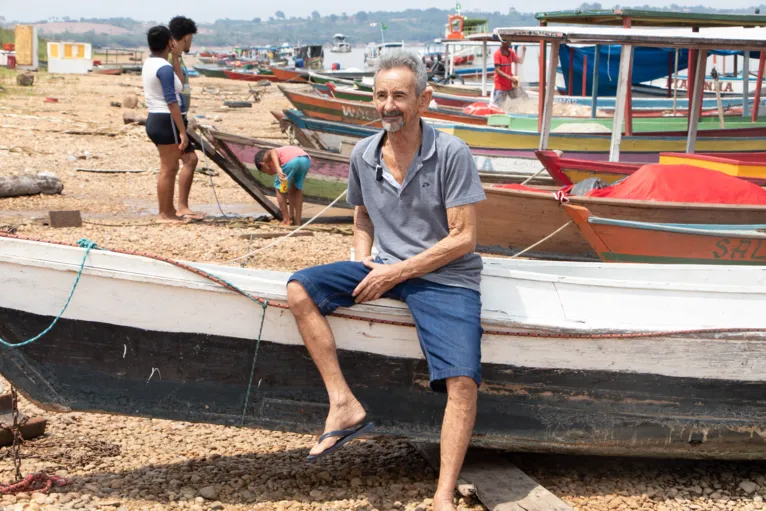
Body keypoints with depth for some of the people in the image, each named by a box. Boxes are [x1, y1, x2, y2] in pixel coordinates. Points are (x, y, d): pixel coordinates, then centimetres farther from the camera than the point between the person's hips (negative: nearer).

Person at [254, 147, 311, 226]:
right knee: (297, 189, 28)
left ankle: (286, 220, 17)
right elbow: (291, 190, 44)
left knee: (279, 189, 17)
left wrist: (278, 169, -20)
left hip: (291, 160, -6)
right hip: (305, 159, 6)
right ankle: (297, 220, 28)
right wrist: (291, 215, 48)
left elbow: (272, 152, -4)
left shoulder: (267, 156, 27)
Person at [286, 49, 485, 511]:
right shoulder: (363, 156, 5)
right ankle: (344, 405, -18)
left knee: (463, 382, -25)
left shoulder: (452, 154, -12)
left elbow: (463, 238, -13)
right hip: (385, 269, 5)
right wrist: (363, 260, 2)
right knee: (300, 290, -16)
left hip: (447, 278, -5)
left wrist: (398, 271, -16)